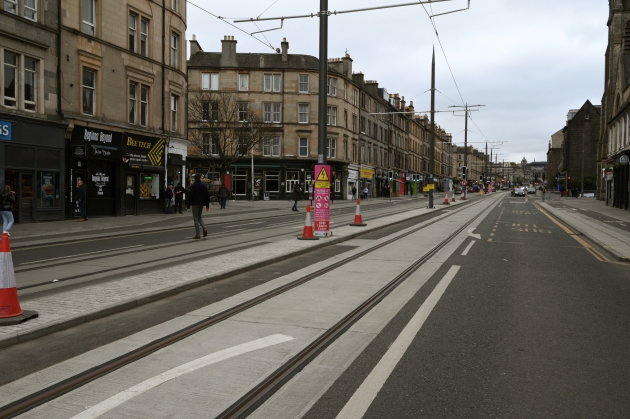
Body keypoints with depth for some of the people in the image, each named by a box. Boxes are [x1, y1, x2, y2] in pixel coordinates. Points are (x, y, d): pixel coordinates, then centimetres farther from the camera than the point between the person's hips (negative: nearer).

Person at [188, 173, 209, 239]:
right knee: (199, 217, 21)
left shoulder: (193, 186, -10)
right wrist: (207, 206, 10)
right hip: (201, 204, 5)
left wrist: (188, 203, -1)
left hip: (195, 204, -5)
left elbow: (191, 196, -16)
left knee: (195, 218, 1)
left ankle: (197, 235, -1)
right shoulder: (204, 186, 5)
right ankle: (204, 228, -3)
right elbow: (207, 196, 6)